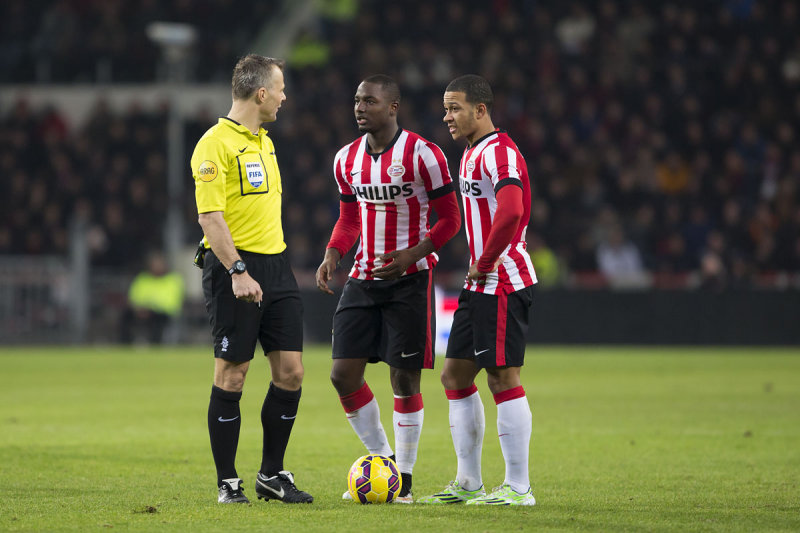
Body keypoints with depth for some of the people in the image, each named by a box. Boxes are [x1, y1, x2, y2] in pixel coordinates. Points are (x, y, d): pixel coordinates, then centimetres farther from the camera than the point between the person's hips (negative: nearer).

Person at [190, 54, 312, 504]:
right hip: (235, 268, -8)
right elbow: (210, 216, -18)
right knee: (232, 375, -2)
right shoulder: (216, 143, -11)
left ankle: (272, 475, 15)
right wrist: (237, 272, -25)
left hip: (276, 264, 8)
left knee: (291, 371, 4)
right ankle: (228, 482, 6)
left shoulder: (264, 141, 17)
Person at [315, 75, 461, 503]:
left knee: (404, 379, -3)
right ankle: (380, 459, 16)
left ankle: (404, 479, 8)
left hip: (409, 279, -5)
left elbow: (449, 218, -8)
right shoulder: (347, 159, 8)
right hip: (363, 280, 6)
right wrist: (333, 255, -1)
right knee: (343, 373, -2)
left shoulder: (422, 155, -11)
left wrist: (410, 255, -21)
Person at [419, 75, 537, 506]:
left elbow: (510, 211, -31)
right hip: (480, 284, 10)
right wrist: (478, 265, 15)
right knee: (455, 375, 10)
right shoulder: (470, 153, 18)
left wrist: (485, 262, -20)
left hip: (504, 282, -10)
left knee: (503, 378, -7)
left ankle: (518, 488, -2)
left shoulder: (499, 152, -15)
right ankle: (468, 483, 16)